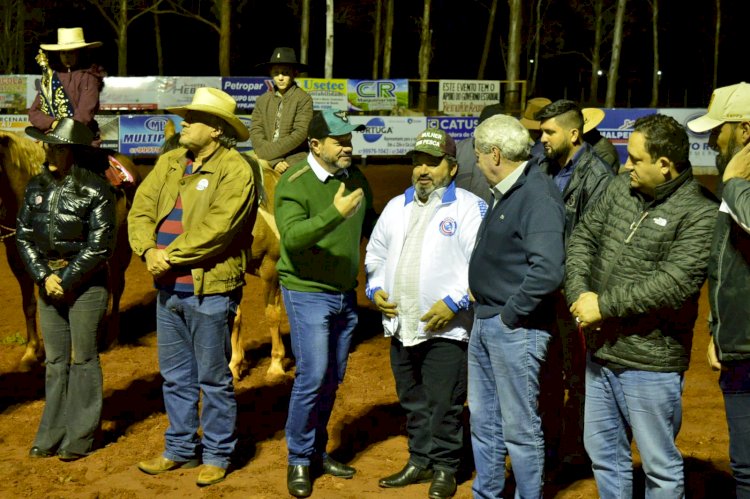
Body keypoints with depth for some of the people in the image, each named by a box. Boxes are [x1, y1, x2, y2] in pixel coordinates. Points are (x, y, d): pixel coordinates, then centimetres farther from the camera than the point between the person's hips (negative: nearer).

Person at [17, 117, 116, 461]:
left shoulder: (95, 189, -12)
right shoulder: (37, 186, 5)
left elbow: (100, 245, -14)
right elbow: (23, 235, 6)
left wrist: (67, 280, -15)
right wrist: (43, 276, -7)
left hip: (86, 283, -5)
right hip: (48, 281, 5)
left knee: (82, 359, 2)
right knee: (54, 360, 11)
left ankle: (80, 438, 11)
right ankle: (52, 435, 20)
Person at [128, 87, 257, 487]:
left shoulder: (235, 171, -11)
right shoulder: (169, 163, 10)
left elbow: (217, 228, -21)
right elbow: (141, 210, 4)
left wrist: (170, 255, -18)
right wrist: (148, 250, -15)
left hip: (210, 292, -7)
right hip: (168, 290, 7)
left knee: (213, 379, 5)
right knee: (175, 378, 16)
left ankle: (217, 455, 18)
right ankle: (180, 449, 29)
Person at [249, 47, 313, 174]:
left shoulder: (303, 99, 1)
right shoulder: (262, 100, 11)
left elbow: (300, 133, -7)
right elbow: (255, 132, 3)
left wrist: (267, 153, -10)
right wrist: (274, 161, -12)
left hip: (294, 160, -3)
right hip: (267, 162, 3)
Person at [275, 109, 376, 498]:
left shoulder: (356, 179, 5)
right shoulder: (294, 184, -15)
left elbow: (370, 225, 20)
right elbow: (292, 236, -29)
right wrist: (335, 213, -40)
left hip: (345, 293, 6)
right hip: (307, 293, -6)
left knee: (333, 379, 13)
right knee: (312, 377, -10)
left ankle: (317, 451, 28)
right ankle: (298, 460, 6)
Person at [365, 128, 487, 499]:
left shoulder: (469, 207, -6)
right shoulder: (397, 206, 15)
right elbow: (376, 255, 24)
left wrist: (454, 302, -19)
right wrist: (375, 288, 7)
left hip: (445, 327, -6)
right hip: (400, 325, 6)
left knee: (444, 405, -1)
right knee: (412, 402, 16)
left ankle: (445, 468, 14)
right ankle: (420, 461, 29)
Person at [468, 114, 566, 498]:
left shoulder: (537, 197, -19)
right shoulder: (506, 193, 10)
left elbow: (548, 270, -29)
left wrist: (511, 313, -20)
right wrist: (482, 296, 10)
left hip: (515, 330, -10)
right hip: (484, 323, 10)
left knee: (519, 429, 2)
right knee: (483, 420, 19)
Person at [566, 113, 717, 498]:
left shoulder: (699, 214, -16)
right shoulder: (622, 187, 5)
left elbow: (674, 284, -24)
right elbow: (583, 237, 8)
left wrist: (604, 305, -19)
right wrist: (579, 295, -9)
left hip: (650, 364, -7)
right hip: (600, 353, 7)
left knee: (660, 467, 7)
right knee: (603, 452, 20)